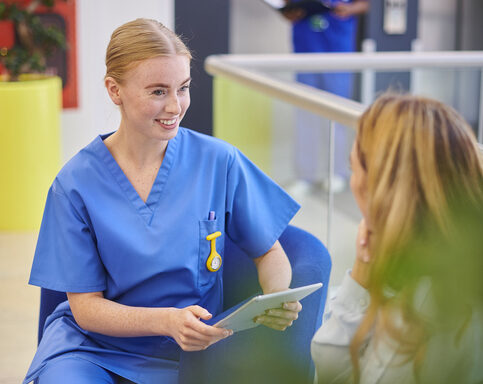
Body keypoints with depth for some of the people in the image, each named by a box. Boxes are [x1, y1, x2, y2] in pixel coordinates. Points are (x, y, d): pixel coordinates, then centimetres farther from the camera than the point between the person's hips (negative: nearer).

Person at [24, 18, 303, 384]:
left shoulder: (219, 161, -5)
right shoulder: (76, 183, -8)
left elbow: (268, 251, 8)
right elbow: (85, 306, -6)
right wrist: (168, 321, -24)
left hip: (183, 354, 2)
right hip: (90, 346, -1)